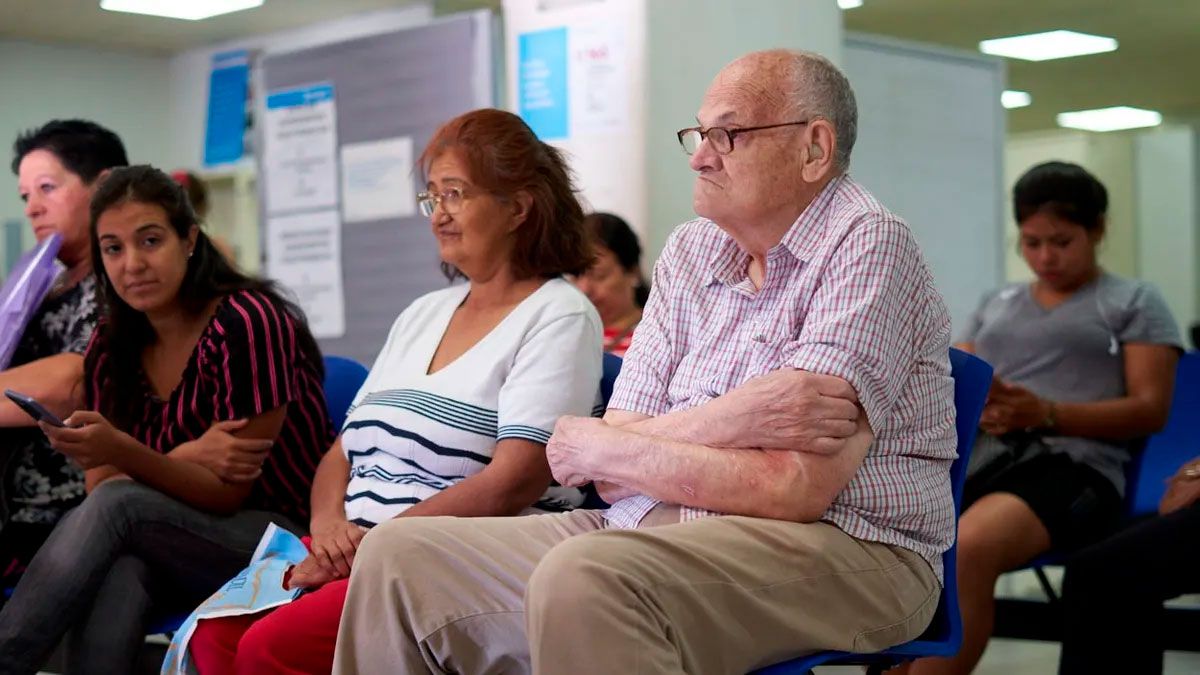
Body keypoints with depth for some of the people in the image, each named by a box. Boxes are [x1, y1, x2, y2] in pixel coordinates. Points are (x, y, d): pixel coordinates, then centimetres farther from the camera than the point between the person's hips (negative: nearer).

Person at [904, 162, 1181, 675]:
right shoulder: (996, 304, 28)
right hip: (977, 459, 5)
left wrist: (1044, 413, -13)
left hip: (1072, 465, -5)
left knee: (966, 548, -39)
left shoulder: (1135, 302, 14)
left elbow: (1150, 410, 2)